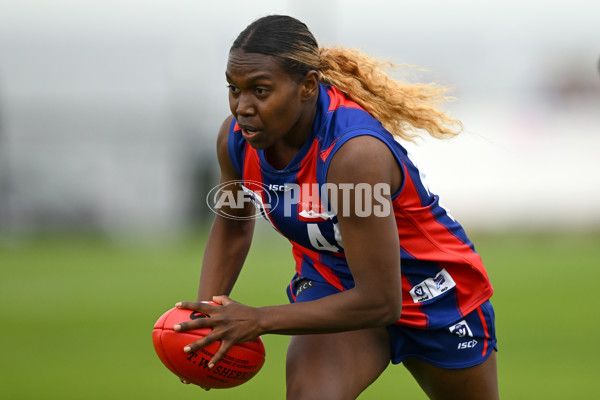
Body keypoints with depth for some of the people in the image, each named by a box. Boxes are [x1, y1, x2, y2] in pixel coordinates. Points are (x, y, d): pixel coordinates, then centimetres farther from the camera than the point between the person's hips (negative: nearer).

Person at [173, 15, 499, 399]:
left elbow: (379, 302, -35)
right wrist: (207, 313, -9)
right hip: (331, 283, 4)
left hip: (433, 294, -4)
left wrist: (260, 320, -35)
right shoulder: (235, 139, -18)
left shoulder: (355, 153, -38)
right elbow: (233, 224, 7)